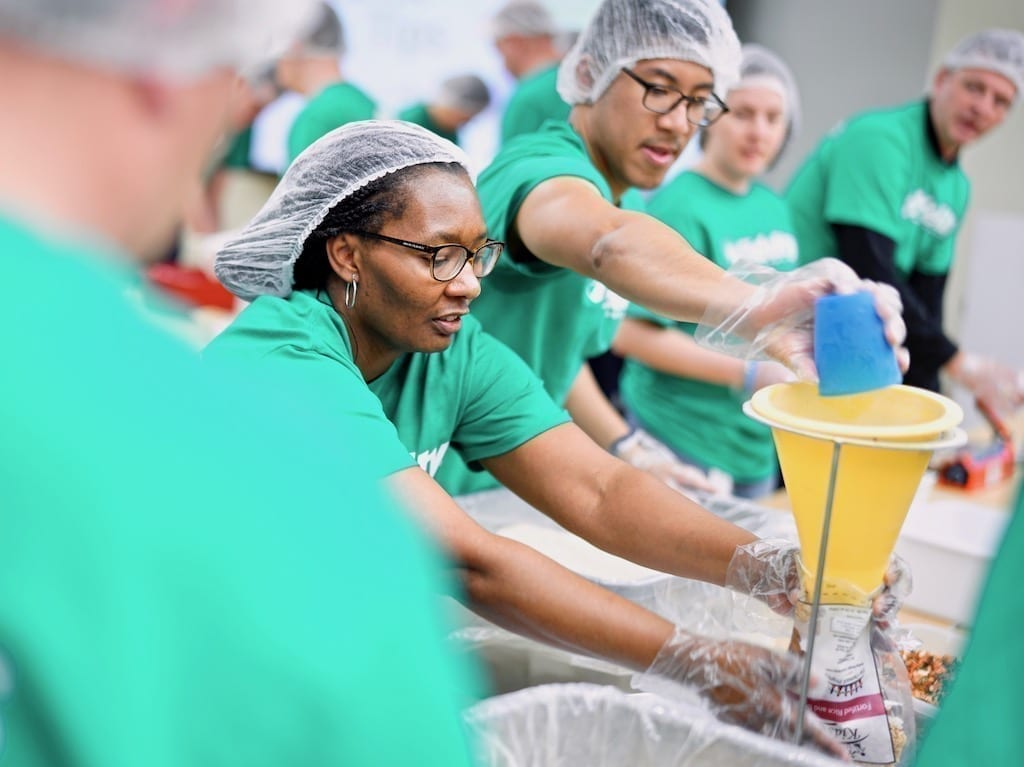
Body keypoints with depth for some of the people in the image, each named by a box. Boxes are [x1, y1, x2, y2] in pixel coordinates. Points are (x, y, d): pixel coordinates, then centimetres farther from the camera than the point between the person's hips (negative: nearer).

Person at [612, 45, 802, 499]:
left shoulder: (773, 209, 6)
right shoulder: (679, 206, -16)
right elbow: (631, 334, -20)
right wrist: (748, 375, -21)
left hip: (759, 442, 8)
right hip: (686, 443, -7)